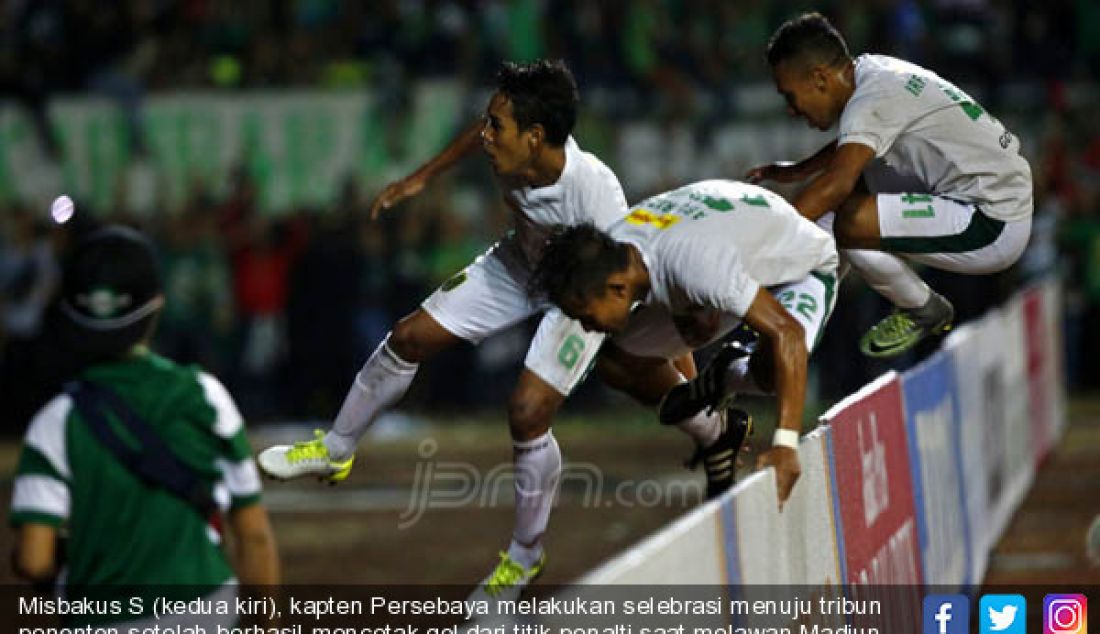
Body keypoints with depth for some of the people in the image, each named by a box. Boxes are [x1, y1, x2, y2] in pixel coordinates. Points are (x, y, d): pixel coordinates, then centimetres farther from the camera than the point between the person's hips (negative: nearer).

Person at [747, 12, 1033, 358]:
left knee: (851, 223, -24)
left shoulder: (872, 100, -20)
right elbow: (854, 145, 30)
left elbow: (837, 183, -35)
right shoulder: (872, 69, 7)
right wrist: (796, 171, 21)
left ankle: (925, 312, 2)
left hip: (994, 227, -10)